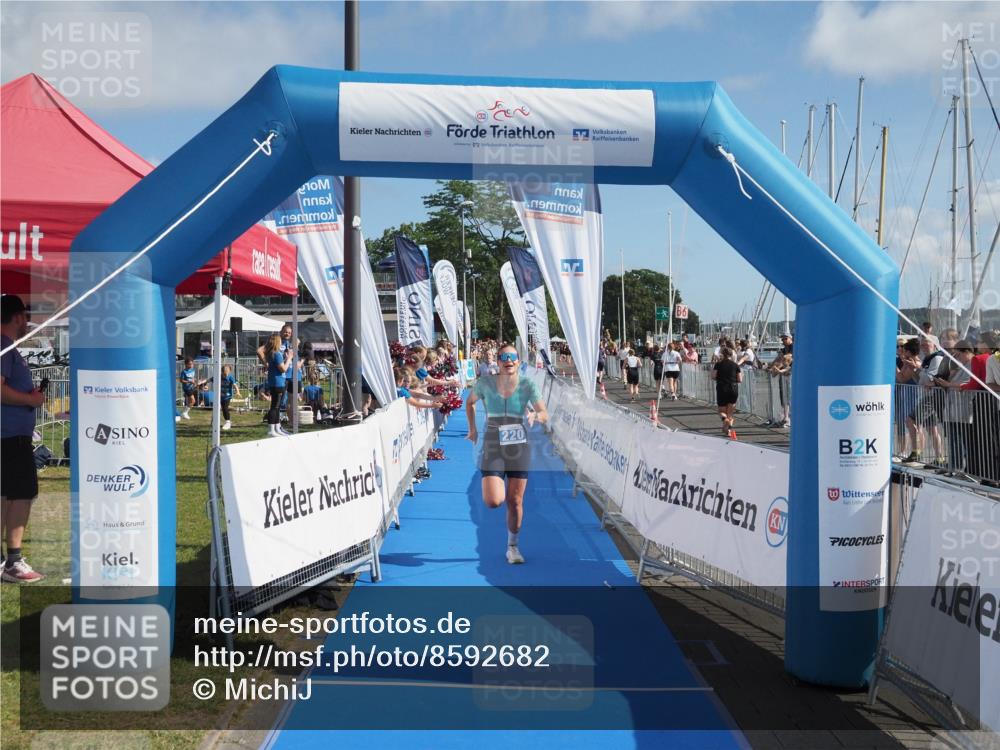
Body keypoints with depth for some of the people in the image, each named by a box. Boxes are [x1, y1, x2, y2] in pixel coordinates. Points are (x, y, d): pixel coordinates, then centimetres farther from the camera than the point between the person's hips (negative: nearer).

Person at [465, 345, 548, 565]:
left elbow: (545, 415, -10)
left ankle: (512, 547, 24)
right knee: (493, 501, -13)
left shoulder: (527, 385, -6)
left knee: (515, 501, 5)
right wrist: (472, 428, 9)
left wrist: (535, 416, -32)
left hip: (519, 448, 1)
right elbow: (469, 402, 14)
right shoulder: (485, 383, -6)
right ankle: (497, 486, 26)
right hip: (493, 448, -1)